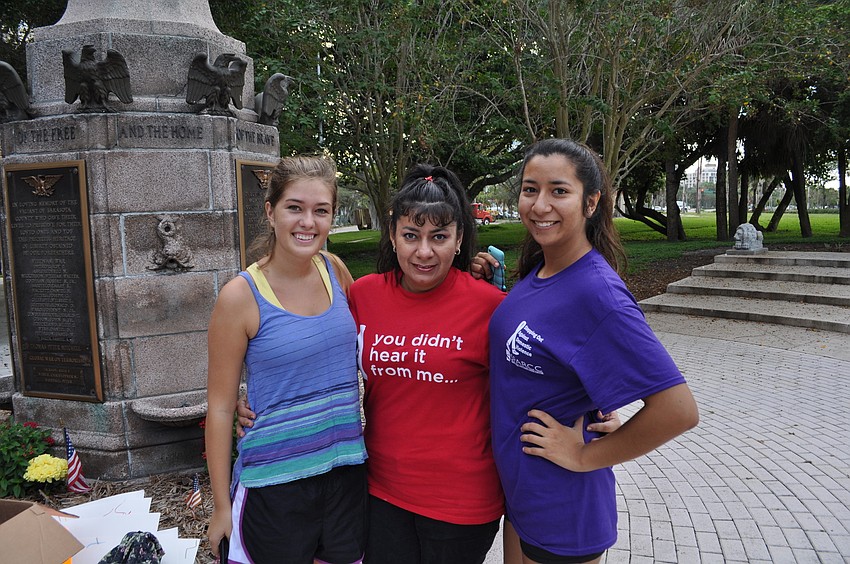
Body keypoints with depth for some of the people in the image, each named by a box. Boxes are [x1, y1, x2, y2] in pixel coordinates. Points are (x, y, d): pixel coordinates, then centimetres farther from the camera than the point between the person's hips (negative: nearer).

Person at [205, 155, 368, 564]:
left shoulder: (334, 271, -2)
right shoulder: (241, 296, -13)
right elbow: (220, 407, -7)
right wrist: (222, 507, -3)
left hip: (347, 472, 4)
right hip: (273, 483, -4)